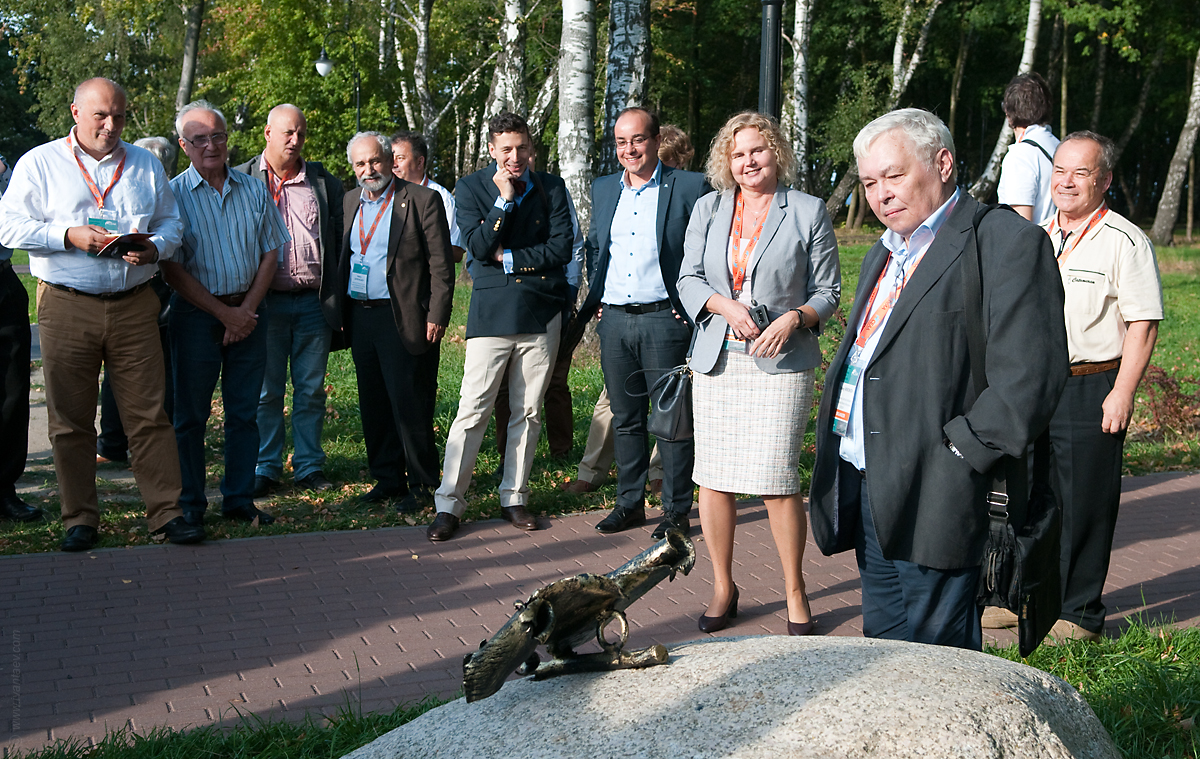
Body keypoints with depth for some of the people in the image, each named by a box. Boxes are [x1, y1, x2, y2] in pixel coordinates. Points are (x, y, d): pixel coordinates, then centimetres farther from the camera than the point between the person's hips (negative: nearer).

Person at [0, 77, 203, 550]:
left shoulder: (146, 166, 15)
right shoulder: (39, 163, 6)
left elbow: (170, 222, 14)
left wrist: (154, 248, -8)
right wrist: (68, 235, -14)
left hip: (135, 305, 1)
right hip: (65, 306, -1)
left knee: (148, 414, -2)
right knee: (70, 420, 4)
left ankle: (167, 512, 3)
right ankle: (79, 519, 13)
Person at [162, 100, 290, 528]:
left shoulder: (253, 191, 7)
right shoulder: (173, 195, -4)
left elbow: (270, 253, 8)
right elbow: (172, 270, -7)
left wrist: (248, 309, -5)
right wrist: (224, 313, -10)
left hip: (248, 312, 3)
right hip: (196, 314, -3)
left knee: (244, 412, 6)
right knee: (191, 414, 2)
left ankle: (239, 499, 15)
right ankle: (191, 504, 11)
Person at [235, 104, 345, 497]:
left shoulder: (324, 182, 10)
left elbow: (338, 242, 13)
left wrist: (336, 300, 6)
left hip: (315, 303, 2)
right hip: (266, 302, -2)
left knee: (311, 390, 6)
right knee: (266, 391, 4)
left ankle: (309, 466, 16)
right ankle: (265, 468, 13)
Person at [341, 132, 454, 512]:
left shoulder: (422, 200, -4)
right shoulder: (350, 202, 14)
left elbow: (441, 265, -7)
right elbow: (342, 258, 18)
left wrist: (436, 317, -13)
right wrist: (340, 313, 9)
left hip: (403, 320, -6)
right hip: (359, 319, 6)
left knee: (409, 404, -4)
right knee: (373, 405, 11)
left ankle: (421, 484, 6)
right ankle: (387, 478, 21)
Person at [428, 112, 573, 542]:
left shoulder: (550, 188, 7)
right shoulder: (471, 188, 3)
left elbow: (561, 249, -2)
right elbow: (478, 247, -8)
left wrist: (508, 258, -6)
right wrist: (504, 199, -12)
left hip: (541, 312, 2)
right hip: (492, 311, -2)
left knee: (528, 412, 7)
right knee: (472, 411, -6)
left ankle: (514, 498, 19)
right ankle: (449, 503, 0)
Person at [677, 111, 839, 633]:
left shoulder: (808, 212, 3)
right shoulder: (708, 210, 12)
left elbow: (827, 291, 4)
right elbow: (689, 279, 10)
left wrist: (793, 318, -15)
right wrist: (726, 305, -9)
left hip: (781, 361, -3)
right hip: (716, 358, 3)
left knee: (778, 481, -8)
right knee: (713, 477, 4)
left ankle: (794, 592, 8)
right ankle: (723, 587, 19)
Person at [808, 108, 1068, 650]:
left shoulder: (1007, 243, -9)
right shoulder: (884, 254, 21)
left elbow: (1027, 376, -18)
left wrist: (955, 457, -18)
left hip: (935, 500, -9)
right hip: (866, 495, 9)